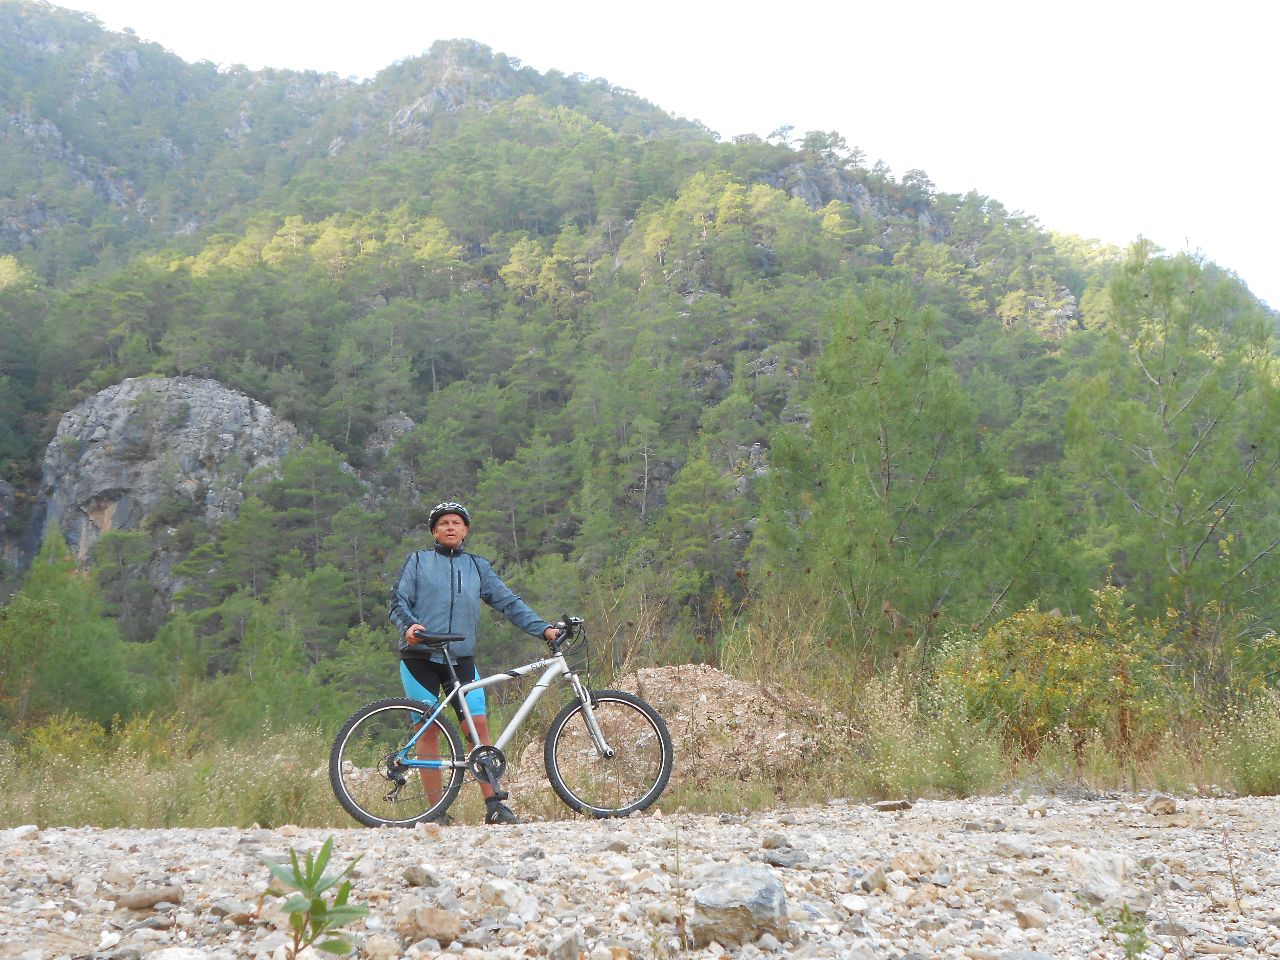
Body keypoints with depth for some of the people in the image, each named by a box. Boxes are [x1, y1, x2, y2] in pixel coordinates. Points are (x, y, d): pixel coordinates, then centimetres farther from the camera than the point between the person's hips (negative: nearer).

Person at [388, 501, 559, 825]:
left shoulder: (478, 566, 16)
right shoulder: (417, 561, 10)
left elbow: (508, 601, 11)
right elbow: (398, 600, 2)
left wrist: (543, 628, 0)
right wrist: (408, 625, -20)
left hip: (461, 658, 2)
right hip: (420, 656, -1)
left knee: (478, 726, -10)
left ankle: (493, 805, -9)